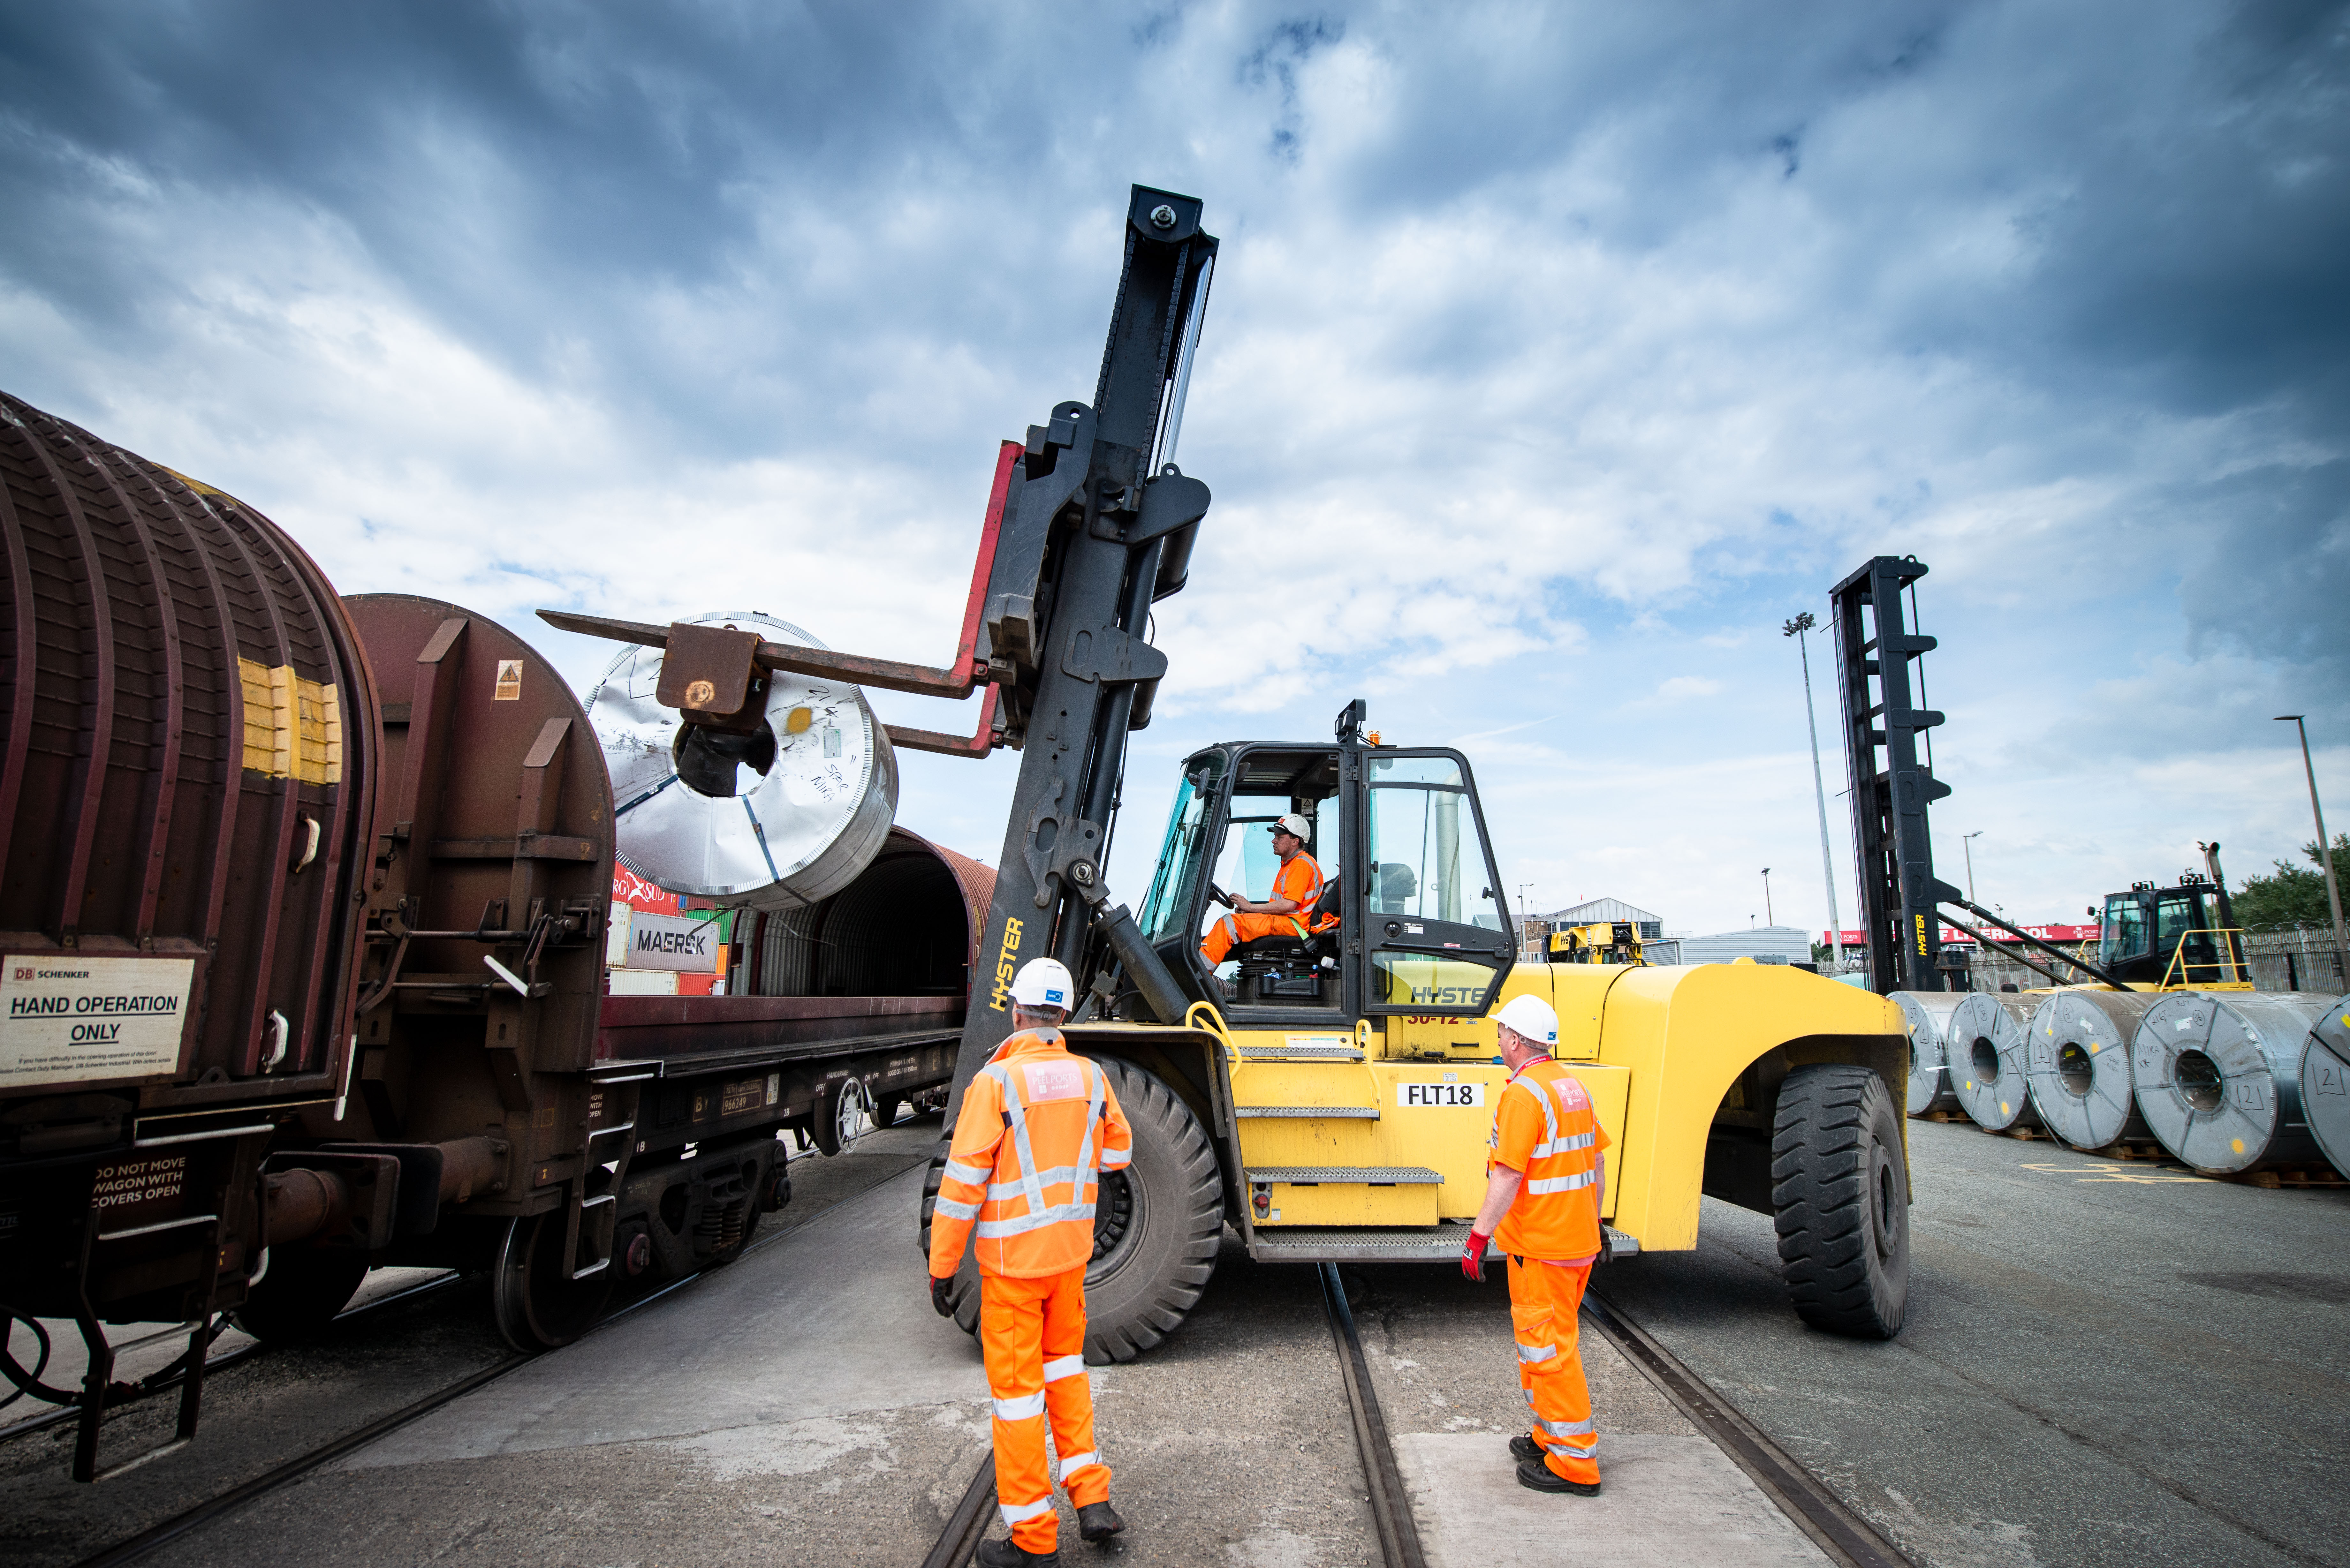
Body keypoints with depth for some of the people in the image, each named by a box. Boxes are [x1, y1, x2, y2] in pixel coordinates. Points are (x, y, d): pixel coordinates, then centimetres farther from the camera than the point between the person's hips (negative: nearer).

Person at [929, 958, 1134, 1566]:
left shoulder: (995, 1082, -18)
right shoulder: (1091, 1077, -3)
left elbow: (964, 1181, -16)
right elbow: (1118, 1153, 10)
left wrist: (942, 1266, -8)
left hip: (1012, 1259, -5)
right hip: (1071, 1250, 5)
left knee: (1017, 1385, 8)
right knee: (1064, 1363, 23)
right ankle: (1092, 1499, 25)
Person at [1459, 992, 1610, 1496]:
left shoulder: (1523, 1093, -21)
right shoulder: (1572, 1085, 8)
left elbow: (1507, 1176, -25)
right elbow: (1597, 1162, 15)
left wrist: (1479, 1236, -22)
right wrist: (1593, 1222, 24)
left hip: (1541, 1246, -9)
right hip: (1578, 1240, 9)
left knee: (1547, 1346, 1)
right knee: (1540, 1340, 21)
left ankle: (1575, 1462, 10)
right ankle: (1550, 1436, 32)